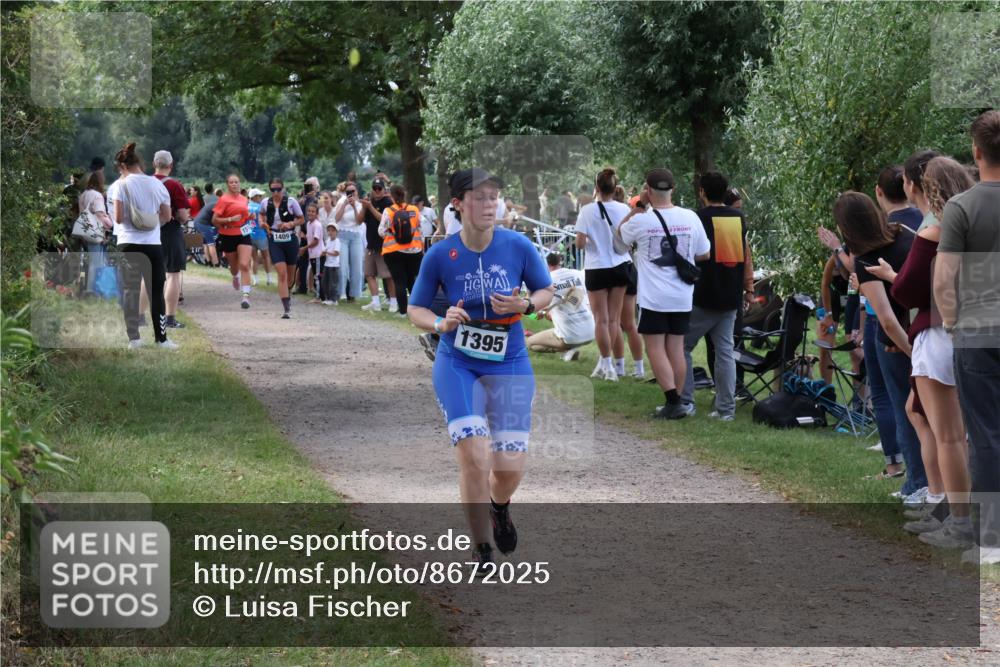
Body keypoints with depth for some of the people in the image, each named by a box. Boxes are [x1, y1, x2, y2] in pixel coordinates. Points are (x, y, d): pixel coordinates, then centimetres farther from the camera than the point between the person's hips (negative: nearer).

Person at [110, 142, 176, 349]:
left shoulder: (122, 184, -6)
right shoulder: (157, 184, 5)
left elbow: (118, 218, -9)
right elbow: (166, 216, 8)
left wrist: (127, 219, 12)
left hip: (128, 244, -2)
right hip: (153, 244, 2)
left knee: (130, 290, 6)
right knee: (156, 291, 7)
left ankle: (134, 337, 2)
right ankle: (161, 338, 7)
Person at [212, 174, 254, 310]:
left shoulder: (244, 199, 8)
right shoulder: (223, 199, -8)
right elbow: (214, 220, -11)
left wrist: (250, 217, 5)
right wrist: (230, 219, -21)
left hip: (243, 235, 2)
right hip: (228, 236, -2)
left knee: (244, 265, -14)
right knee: (234, 266, 15)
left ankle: (245, 295, -19)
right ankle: (236, 277, 53)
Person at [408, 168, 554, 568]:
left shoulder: (518, 246, -9)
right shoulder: (441, 255, -10)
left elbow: (547, 291, 5)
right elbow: (415, 310, 1)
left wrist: (525, 306, -16)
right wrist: (441, 324, -20)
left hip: (509, 364, 1)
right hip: (457, 365, -1)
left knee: (510, 467, -3)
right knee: (473, 456, -15)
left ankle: (499, 507, 37)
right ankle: (482, 553, 4)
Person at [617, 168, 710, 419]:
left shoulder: (641, 221, -11)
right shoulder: (690, 217, -3)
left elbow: (620, 234, 13)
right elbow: (705, 254, 8)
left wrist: (639, 206, 8)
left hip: (653, 298, -4)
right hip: (682, 297, 4)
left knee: (655, 349, 1)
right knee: (676, 349, 10)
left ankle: (673, 401, -10)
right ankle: (676, 403, 14)